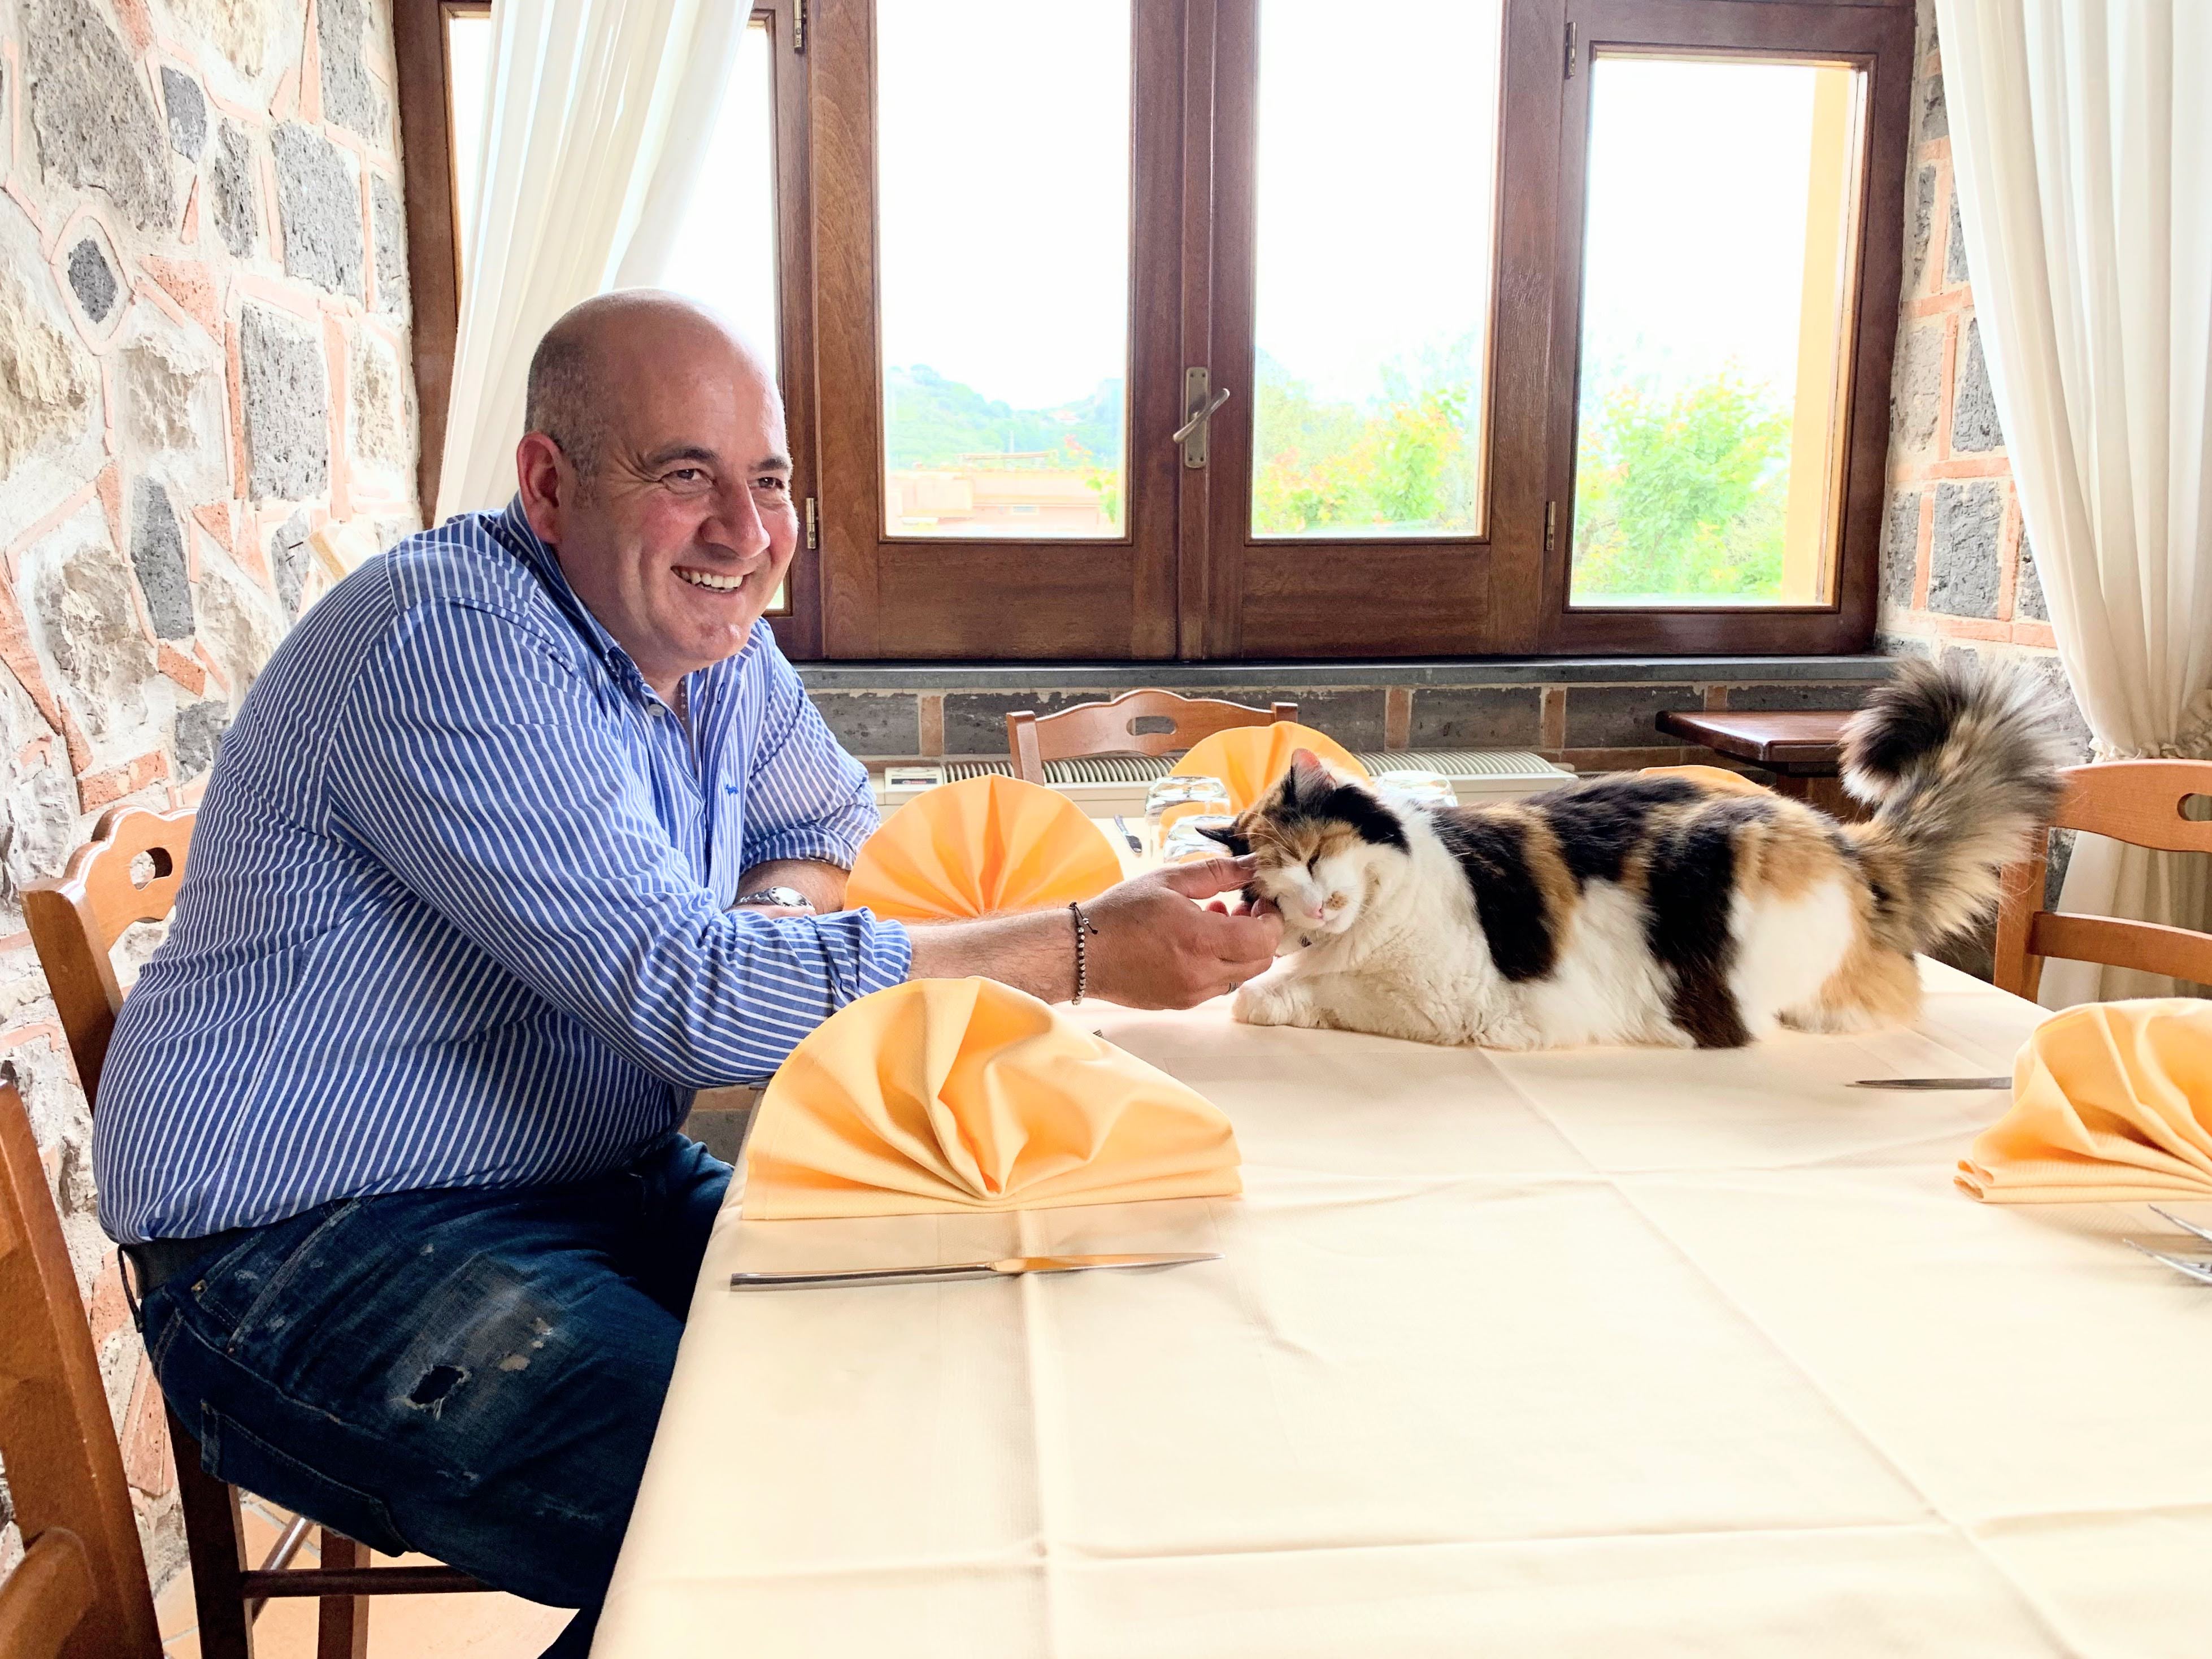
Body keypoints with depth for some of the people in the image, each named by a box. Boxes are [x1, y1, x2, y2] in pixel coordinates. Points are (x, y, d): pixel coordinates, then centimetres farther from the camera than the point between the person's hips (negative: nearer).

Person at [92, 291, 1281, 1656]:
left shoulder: (710, 632, 5)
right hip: (315, 1238, -8)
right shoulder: (456, 645, -22)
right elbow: (687, 991, -29)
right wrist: (1084, 953, -28)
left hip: (597, 1179, 8)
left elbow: (831, 815, 20)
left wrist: (781, 909, -6)